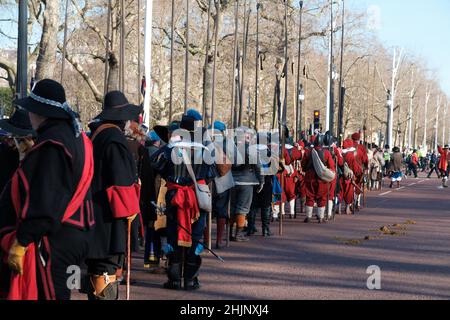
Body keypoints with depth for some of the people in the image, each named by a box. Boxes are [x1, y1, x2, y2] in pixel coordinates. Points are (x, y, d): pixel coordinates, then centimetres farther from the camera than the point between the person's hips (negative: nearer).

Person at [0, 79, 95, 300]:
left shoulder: (51, 145, -18)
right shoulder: (75, 136, 13)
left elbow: (43, 203, -23)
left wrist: (21, 242, -21)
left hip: (54, 241, -10)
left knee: (47, 293, -6)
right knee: (58, 292, 17)